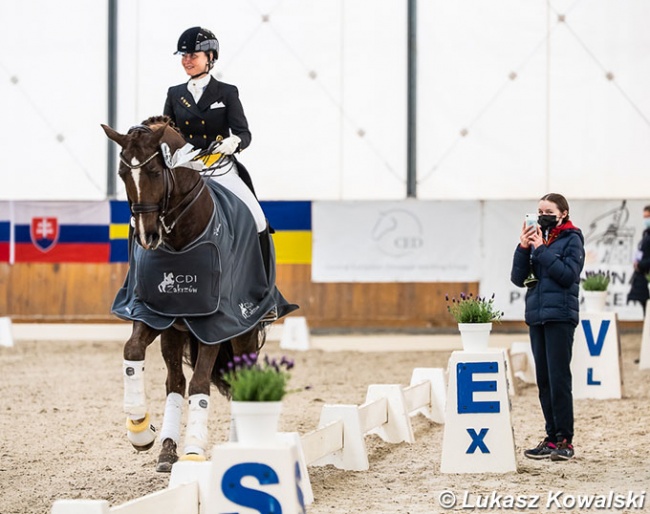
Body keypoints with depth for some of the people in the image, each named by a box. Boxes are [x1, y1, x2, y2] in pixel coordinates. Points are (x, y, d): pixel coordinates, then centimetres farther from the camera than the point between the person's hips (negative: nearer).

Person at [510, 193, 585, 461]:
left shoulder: (571, 240, -1)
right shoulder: (536, 238, 13)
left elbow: (568, 274, -14)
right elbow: (518, 278, 8)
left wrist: (541, 250, -13)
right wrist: (523, 248, -5)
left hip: (560, 315, -6)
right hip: (536, 316, 6)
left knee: (558, 378, -8)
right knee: (544, 380, 7)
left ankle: (565, 440, -5)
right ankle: (552, 437, 12)